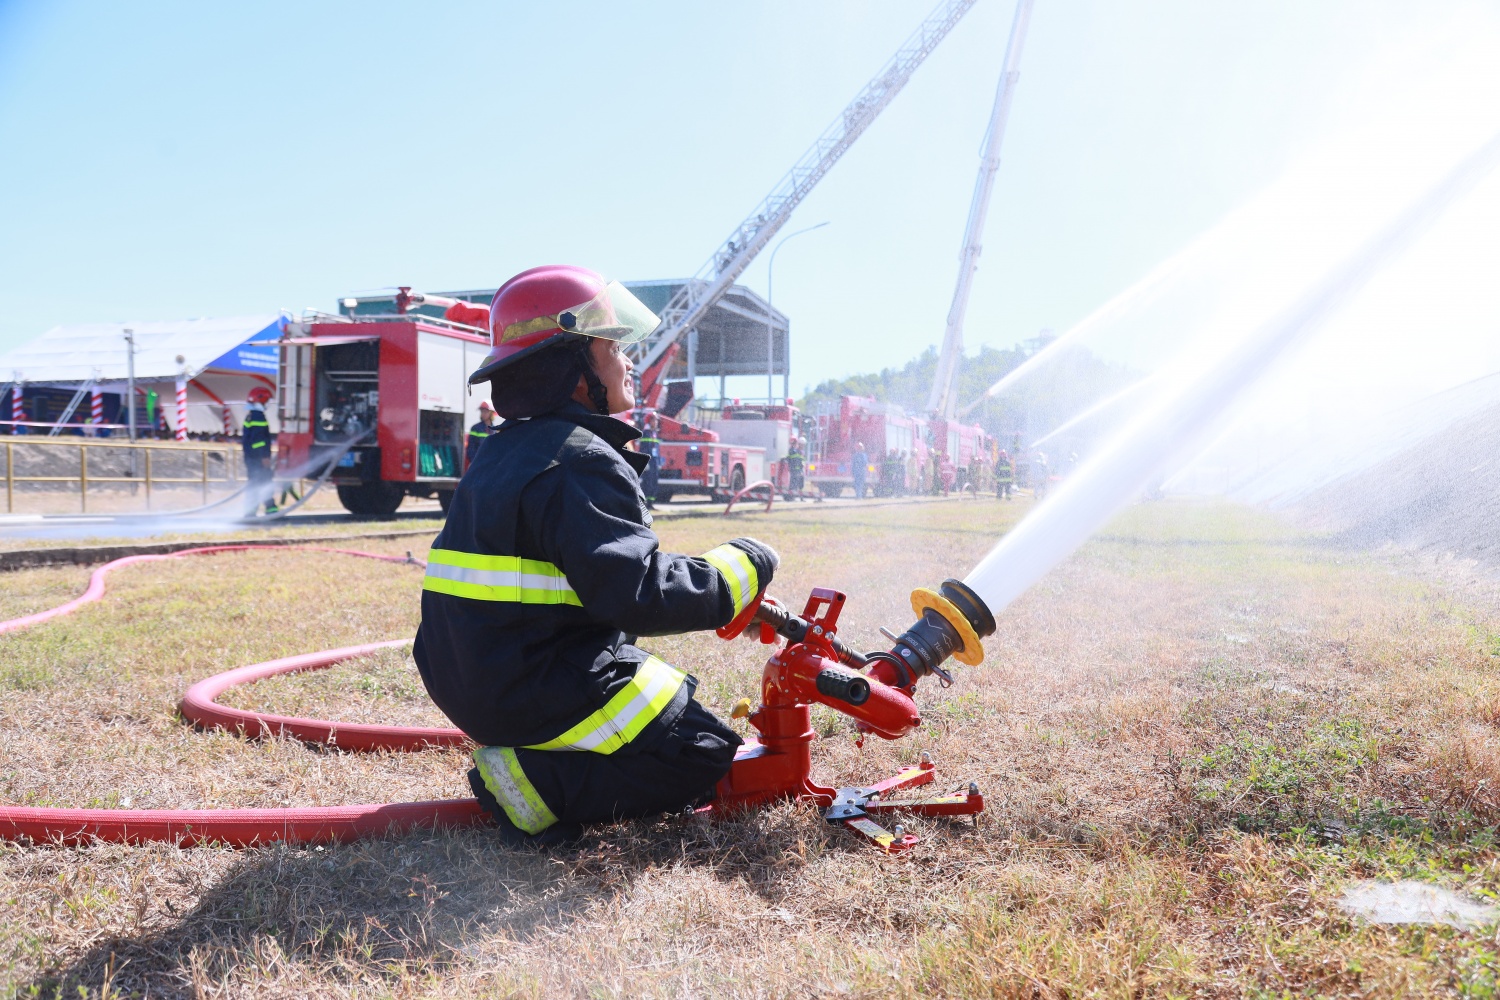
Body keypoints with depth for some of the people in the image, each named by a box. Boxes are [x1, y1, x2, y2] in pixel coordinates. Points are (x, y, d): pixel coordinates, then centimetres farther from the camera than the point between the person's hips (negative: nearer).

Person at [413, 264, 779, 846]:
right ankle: (536, 786, -10)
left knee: (676, 705, 27)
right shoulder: (581, 461, -20)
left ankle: (527, 759, 11)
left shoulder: (506, 452, 12)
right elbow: (637, 591, -29)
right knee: (705, 754, -2)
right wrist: (744, 565, -15)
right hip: (544, 692, -10)